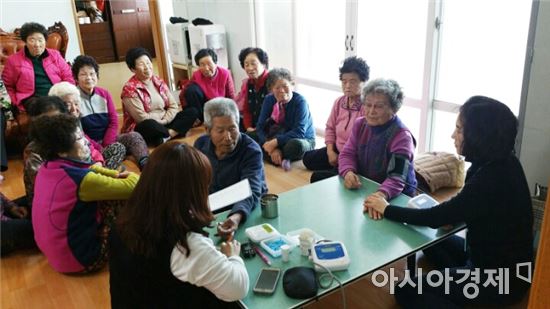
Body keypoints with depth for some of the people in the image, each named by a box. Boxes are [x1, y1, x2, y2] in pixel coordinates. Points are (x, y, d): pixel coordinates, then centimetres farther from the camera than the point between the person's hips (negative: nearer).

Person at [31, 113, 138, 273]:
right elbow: (132, 187, -24)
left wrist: (117, 175, 0)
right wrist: (132, 175, -2)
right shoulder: (80, 179, -29)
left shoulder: (47, 168, -3)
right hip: (80, 258, -9)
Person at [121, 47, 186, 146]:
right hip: (141, 129, -6)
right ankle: (174, 132, -13)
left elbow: (173, 106, 3)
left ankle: (166, 136, -24)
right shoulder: (130, 89, -12)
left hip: (162, 124, 6)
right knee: (150, 125, -41)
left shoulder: (159, 82, 6)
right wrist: (163, 117, -11)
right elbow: (141, 118, -20)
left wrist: (165, 120, -15)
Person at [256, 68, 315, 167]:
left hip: (303, 139, -4)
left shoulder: (300, 101, -20)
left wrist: (275, 142, -34)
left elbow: (299, 132, -27)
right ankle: (282, 158, -15)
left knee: (295, 145, -41)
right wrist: (271, 148, -28)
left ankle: (277, 157, -9)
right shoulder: (269, 100, -6)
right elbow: (260, 126, -11)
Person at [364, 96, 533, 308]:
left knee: (406, 291, -10)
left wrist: (386, 209, -12)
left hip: (501, 279, -9)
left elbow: (435, 218, -24)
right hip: (498, 258, 9)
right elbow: (462, 207, 9)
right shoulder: (502, 162, -2)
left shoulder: (490, 179, -31)